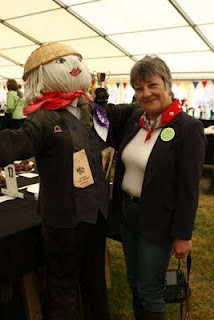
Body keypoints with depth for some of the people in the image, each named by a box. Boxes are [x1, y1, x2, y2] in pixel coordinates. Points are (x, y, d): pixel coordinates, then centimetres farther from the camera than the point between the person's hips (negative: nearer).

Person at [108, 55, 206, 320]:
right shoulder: (135, 119, 2)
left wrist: (183, 234, -13)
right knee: (134, 280, 22)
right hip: (126, 210, 6)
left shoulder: (188, 127, -17)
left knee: (149, 289, 11)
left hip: (156, 219, -6)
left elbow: (189, 188, -16)